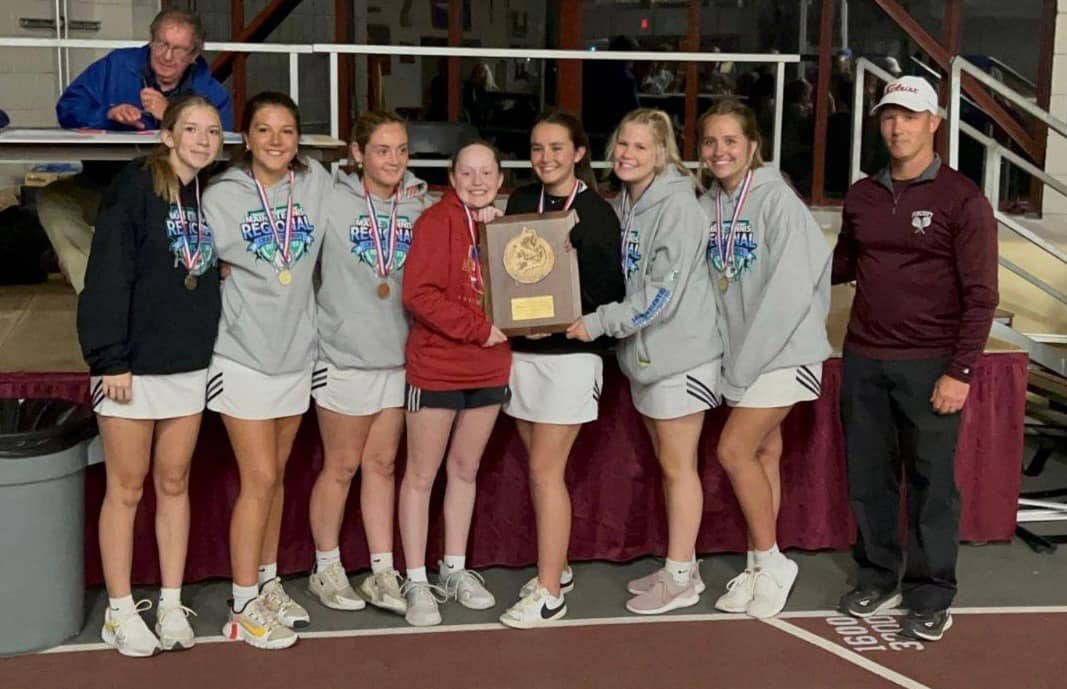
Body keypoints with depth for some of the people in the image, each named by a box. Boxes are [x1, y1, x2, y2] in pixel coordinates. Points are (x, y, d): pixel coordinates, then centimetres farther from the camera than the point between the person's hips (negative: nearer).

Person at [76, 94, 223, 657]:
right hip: (132, 365, -5)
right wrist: (109, 358, -18)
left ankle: (172, 605, 22)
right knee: (127, 488, 5)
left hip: (191, 366, 6)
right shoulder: (136, 186, -11)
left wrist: (214, 344, 5)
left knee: (174, 483, 12)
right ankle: (120, 611, 17)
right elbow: (107, 274, -15)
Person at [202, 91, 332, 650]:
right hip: (243, 357, -4)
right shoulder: (222, 196, -8)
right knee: (259, 479, -4)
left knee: (275, 476, 15)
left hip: (296, 352, 4)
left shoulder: (316, 184, 1)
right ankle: (244, 607, 8)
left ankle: (267, 583, 30)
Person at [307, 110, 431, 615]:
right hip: (344, 354, -4)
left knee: (382, 464, 12)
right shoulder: (331, 201, -8)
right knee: (340, 465, 7)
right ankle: (326, 570, 23)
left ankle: (383, 574, 20)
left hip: (398, 355, 4)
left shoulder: (421, 207, 3)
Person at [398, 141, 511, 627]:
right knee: (421, 475, 3)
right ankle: (416, 583, 12)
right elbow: (418, 293, -20)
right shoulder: (437, 220, -11)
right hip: (435, 367, -6)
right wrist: (477, 328, -19)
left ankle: (455, 571, 29)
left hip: (489, 369, 6)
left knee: (465, 469, 16)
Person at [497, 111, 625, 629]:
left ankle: (549, 593, 3)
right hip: (522, 349, 6)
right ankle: (557, 568, 27)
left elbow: (608, 290, -8)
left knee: (545, 472, -6)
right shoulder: (520, 202, 10)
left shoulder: (597, 213, -6)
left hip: (570, 353, -5)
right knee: (540, 468, 12)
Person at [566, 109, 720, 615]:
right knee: (667, 464, 15)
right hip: (643, 354, 8)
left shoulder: (677, 204, -16)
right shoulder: (622, 204, 9)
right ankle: (680, 567, 27)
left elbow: (664, 291, -23)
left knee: (678, 467, 1)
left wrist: (599, 323, -22)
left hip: (680, 353, -8)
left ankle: (681, 578, 13)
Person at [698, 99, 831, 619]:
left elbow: (790, 289, -20)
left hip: (783, 351, -6)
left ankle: (770, 562, 5)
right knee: (763, 453, 11)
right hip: (741, 355, 6)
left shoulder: (777, 200, -14)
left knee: (733, 449, -11)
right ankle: (761, 568, 20)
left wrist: (744, 363, -18)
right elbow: (707, 286, 9)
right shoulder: (707, 207, 6)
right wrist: (731, 359, -1)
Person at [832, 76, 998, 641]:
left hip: (929, 365, -5)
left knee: (931, 482, 2)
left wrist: (961, 371, -14)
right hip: (863, 360, 5)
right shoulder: (862, 196, 10)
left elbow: (980, 295, -8)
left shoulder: (962, 200, -6)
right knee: (867, 477, 11)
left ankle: (931, 597, 15)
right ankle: (878, 578, 28)